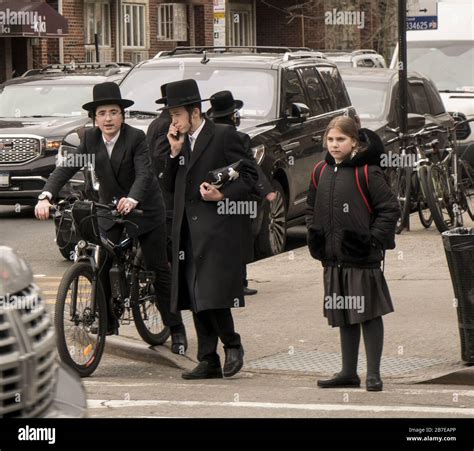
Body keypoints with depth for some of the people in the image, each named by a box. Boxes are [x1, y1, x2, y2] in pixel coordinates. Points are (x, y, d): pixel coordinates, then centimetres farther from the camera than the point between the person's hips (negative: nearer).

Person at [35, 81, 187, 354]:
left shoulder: (136, 138, -19)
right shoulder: (91, 139, -7)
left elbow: (144, 173, -32)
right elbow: (67, 168, -15)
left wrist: (132, 199, -52)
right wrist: (46, 196, -32)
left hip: (143, 209, -4)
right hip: (110, 209, 4)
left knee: (159, 269, -1)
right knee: (101, 267, -4)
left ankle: (177, 330, 8)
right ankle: (107, 324, 11)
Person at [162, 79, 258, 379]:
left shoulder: (224, 136, -3)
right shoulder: (180, 141, 17)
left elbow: (249, 175, -4)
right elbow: (171, 186, 15)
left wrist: (224, 195, -18)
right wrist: (174, 153, 2)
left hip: (217, 229, -7)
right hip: (188, 232, 7)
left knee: (212, 295, -15)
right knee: (195, 300, 6)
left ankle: (233, 345, 5)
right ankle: (208, 361, 11)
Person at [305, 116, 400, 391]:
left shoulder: (367, 172, -9)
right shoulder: (321, 172, 10)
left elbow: (390, 209, -9)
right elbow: (313, 210, 22)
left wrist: (373, 240, -13)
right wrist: (314, 237, 9)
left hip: (363, 258, -6)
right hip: (333, 258, 6)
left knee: (369, 314, -1)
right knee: (343, 316, 12)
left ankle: (374, 374, 3)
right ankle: (349, 373, 19)